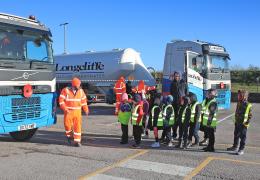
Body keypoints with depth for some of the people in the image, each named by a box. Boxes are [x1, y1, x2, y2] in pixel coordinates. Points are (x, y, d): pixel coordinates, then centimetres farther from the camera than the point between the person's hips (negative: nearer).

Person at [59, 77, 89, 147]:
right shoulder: (65, 90, -8)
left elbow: (83, 100, 12)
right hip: (68, 111, -2)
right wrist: (65, 109, -19)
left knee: (77, 126, -4)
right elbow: (61, 100, -9)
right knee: (68, 125, 3)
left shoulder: (80, 91, 3)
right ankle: (69, 136, 33)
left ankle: (77, 141, 2)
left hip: (77, 112, 2)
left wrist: (86, 110, 12)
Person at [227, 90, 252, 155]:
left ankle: (241, 149, 7)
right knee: (236, 135, 18)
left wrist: (247, 122, -17)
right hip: (237, 123, 8)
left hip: (243, 124, -8)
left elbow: (250, 115, -12)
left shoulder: (248, 105, -15)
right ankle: (235, 147, 32)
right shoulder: (239, 103, 8)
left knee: (243, 137, 0)